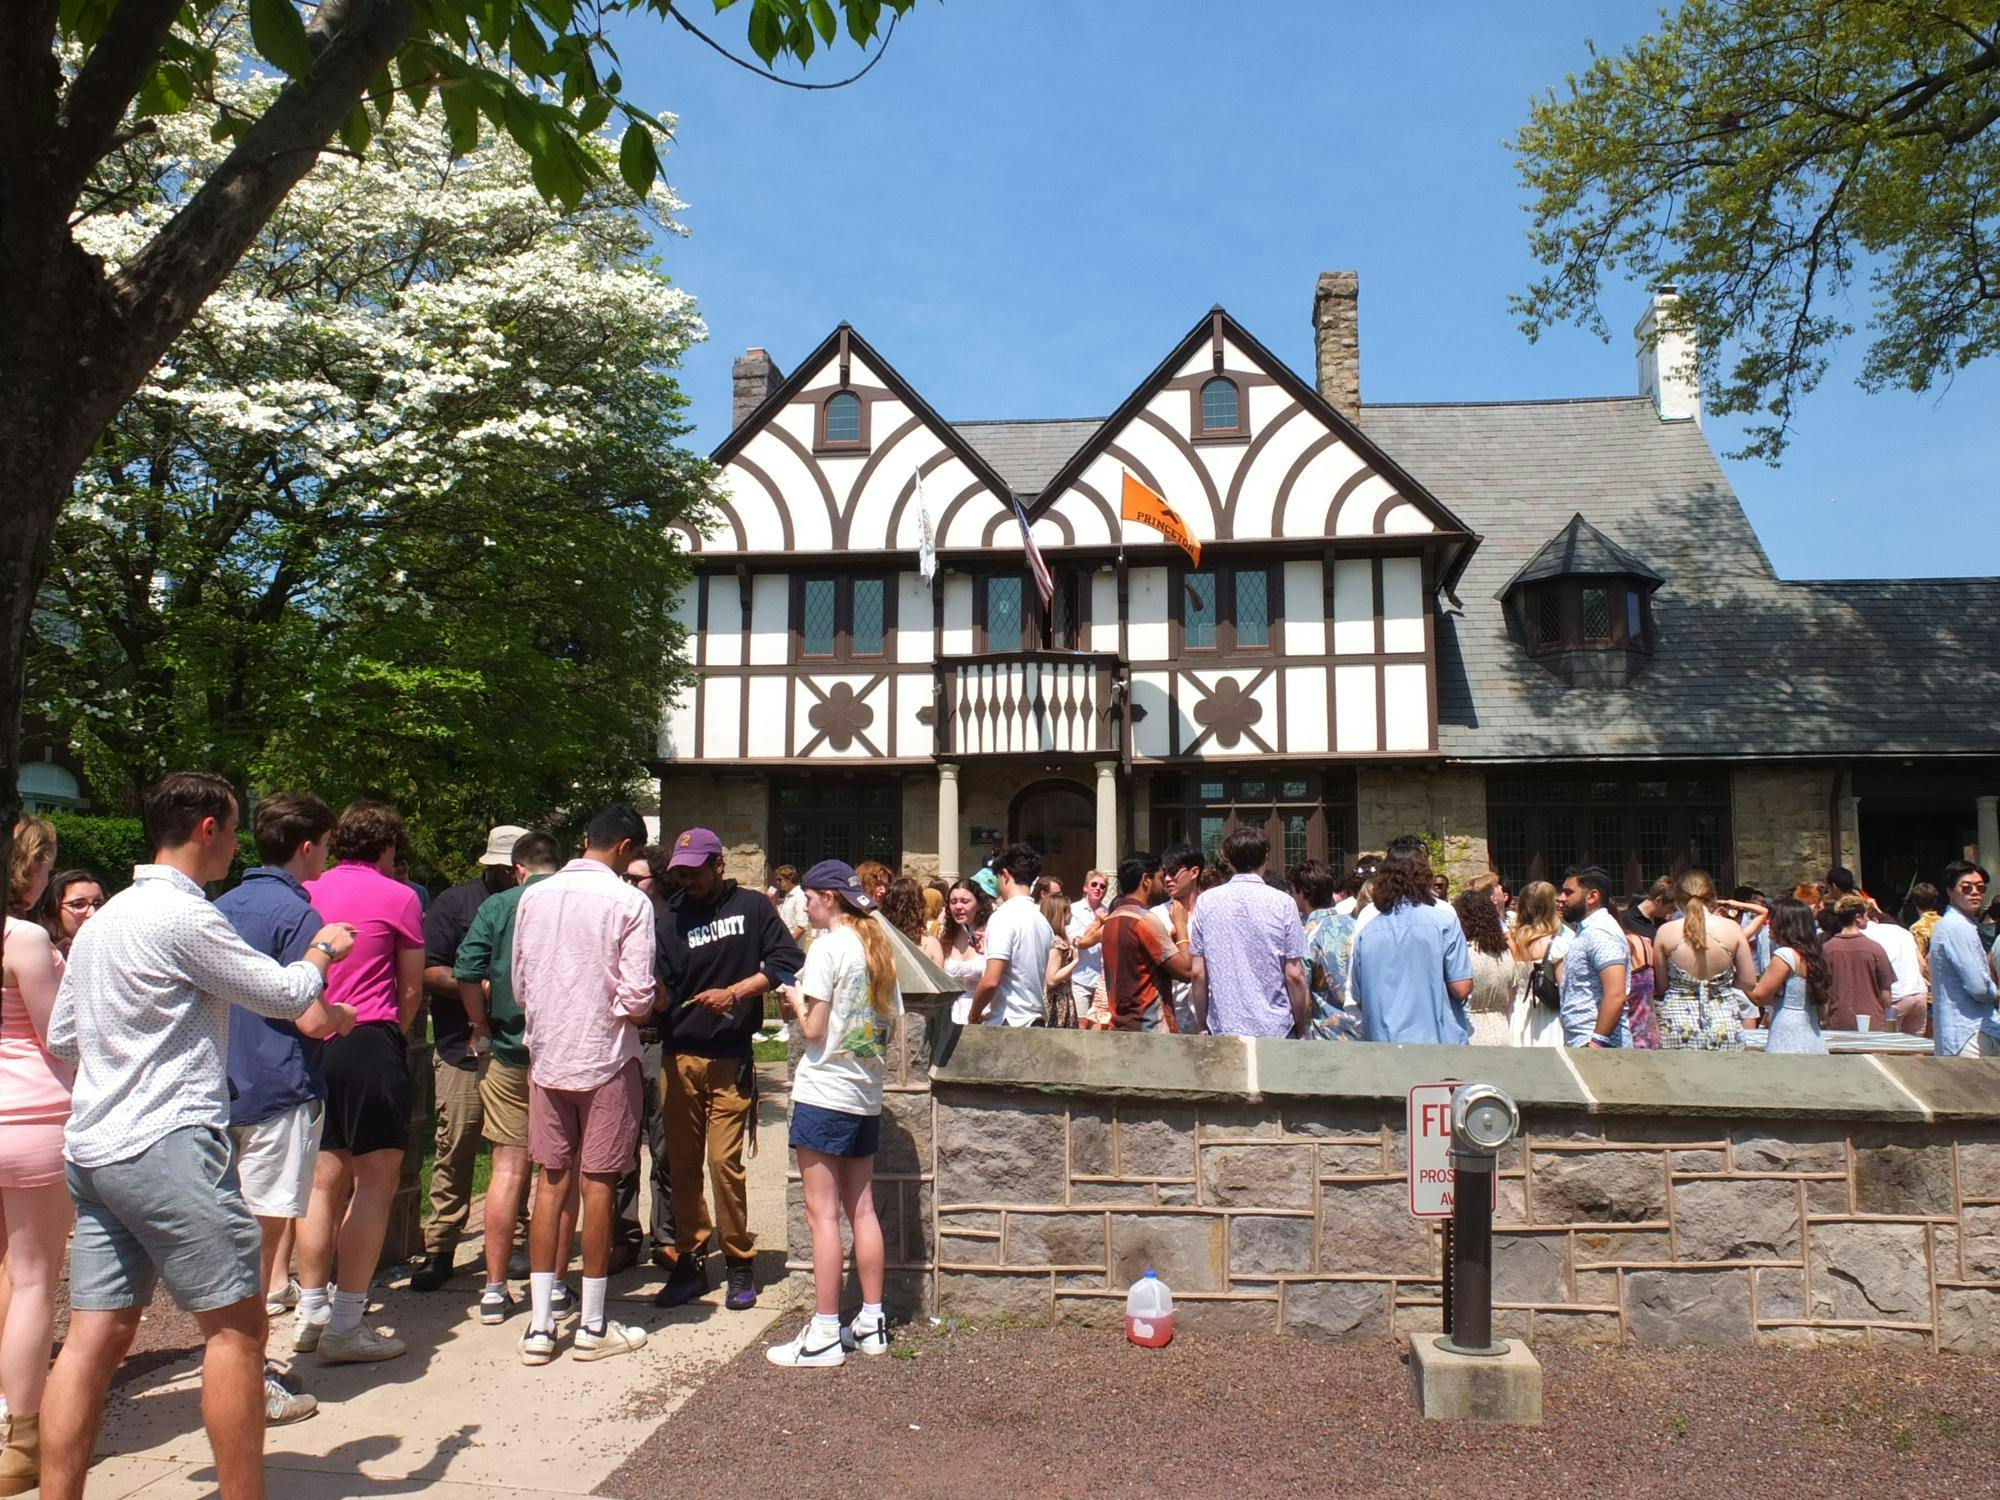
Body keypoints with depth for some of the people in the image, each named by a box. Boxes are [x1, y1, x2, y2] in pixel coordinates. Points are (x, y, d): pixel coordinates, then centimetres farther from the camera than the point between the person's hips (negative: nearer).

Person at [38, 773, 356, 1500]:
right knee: (236, 1324, -1)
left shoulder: (103, 919, 16)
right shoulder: (184, 915, -14)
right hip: (168, 1146, -9)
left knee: (95, 1336, 9)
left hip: (93, 1148, 10)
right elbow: (288, 994, -9)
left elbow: (61, 1038, 22)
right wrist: (323, 950, 10)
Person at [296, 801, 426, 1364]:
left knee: (325, 1180, 15)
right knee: (375, 1182, -1)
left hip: (313, 1043, 6)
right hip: (369, 1042, -6)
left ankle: (312, 1310, 23)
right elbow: (411, 990, 2)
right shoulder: (397, 897, -4)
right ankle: (345, 1324, -2)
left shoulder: (305, 893, 10)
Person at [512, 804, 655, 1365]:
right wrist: (642, 1008, 7)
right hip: (605, 1058, -4)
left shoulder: (534, 896, 2)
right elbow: (636, 998, -15)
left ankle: (540, 1324, 15)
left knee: (552, 1183, 11)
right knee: (598, 1185, 5)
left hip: (546, 1056, 4)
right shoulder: (630, 903, -13)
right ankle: (592, 1327, 14)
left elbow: (519, 984, 8)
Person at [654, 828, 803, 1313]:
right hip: (678, 1057, 3)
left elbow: (788, 960, -3)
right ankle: (690, 1261, 18)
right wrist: (655, 995, -21)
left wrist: (734, 993, -11)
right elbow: (662, 990, 2)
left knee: (724, 1161, -5)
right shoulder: (671, 918, 8)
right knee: (682, 1163, 5)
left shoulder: (752, 907, 2)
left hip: (730, 1058, -3)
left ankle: (739, 1263, 10)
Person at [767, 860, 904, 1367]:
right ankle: (871, 1323, 18)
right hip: (867, 1093, 8)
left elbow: (815, 1029, -15)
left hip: (825, 1093, -8)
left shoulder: (827, 946, -12)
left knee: (822, 1213, -2)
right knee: (861, 1209, 12)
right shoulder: (879, 946, 10)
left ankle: (825, 1334, 2)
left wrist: (796, 1000, 5)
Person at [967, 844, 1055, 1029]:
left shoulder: (1004, 916, -13)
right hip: (1034, 1021, 8)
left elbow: (991, 981, -20)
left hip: (1003, 1025, -8)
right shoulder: (1043, 921, 11)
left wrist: (973, 1015, -5)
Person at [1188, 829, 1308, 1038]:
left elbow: (1198, 973, 2)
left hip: (1223, 1029, 2)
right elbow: (1294, 975, -5)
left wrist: (1201, 1027, 12)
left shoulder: (1207, 902, 0)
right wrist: (1301, 1029, 6)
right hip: (1275, 1029, -2)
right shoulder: (1282, 903, -5)